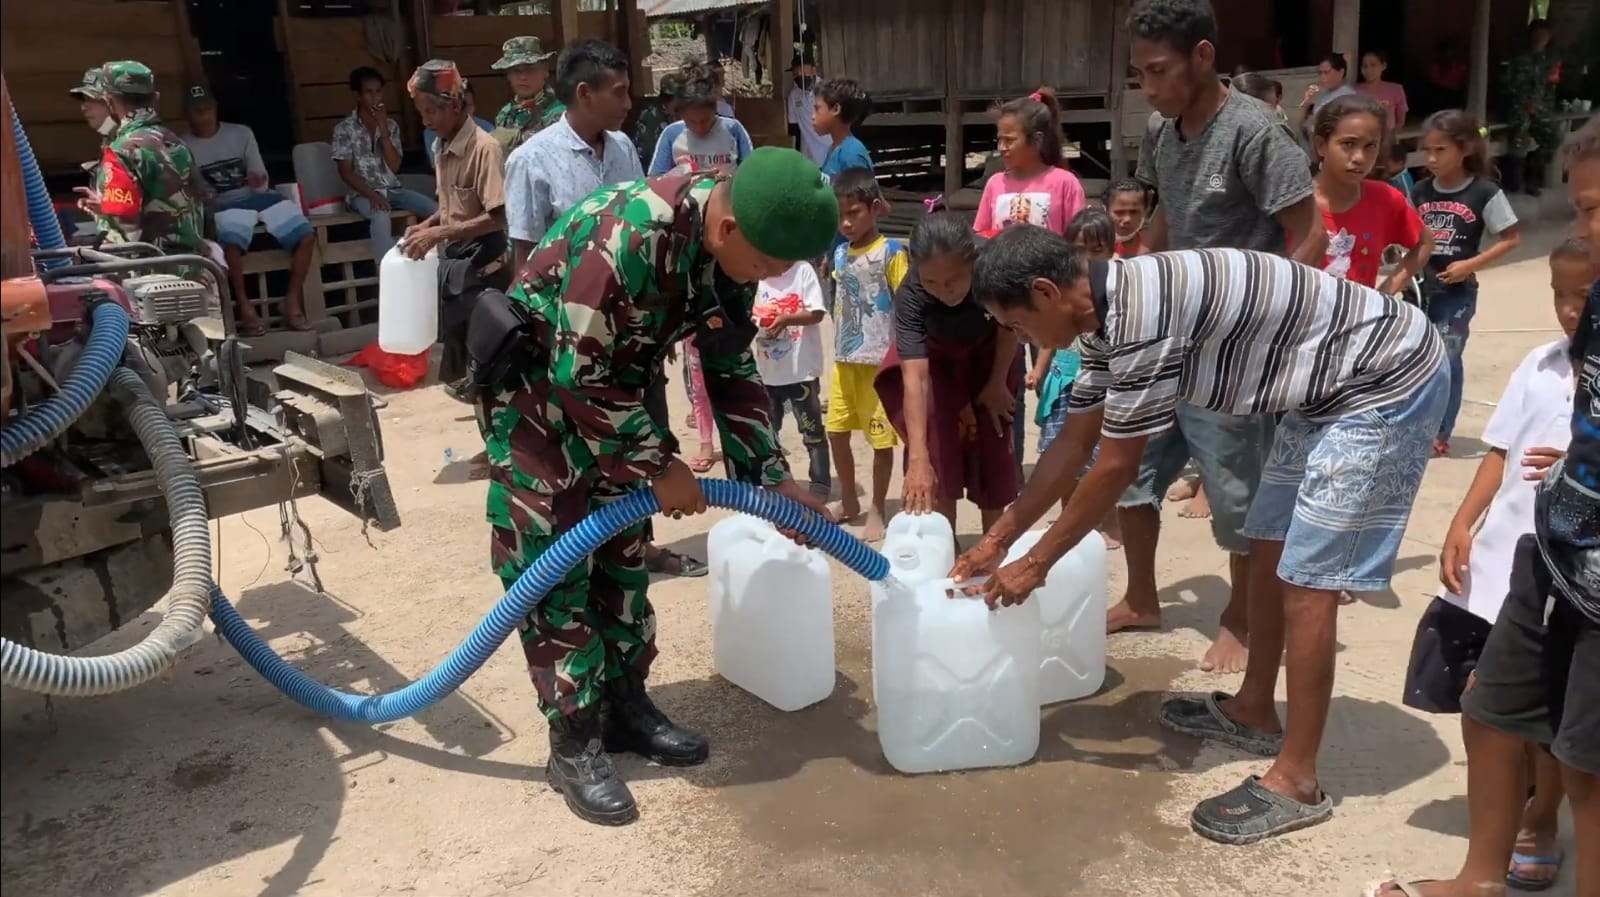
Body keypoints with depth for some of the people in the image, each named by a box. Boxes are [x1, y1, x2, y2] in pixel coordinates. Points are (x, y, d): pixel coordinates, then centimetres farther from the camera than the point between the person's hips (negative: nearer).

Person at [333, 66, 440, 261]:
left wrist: (383, 129, -9)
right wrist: (371, 194, -22)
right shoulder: (344, 129, -3)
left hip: (392, 189, 4)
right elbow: (346, 172, -7)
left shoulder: (391, 125, 8)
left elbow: (394, 166, -3)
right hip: (362, 193, -4)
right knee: (381, 217, -38)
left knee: (435, 210, -20)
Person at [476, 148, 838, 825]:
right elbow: (578, 374, -30)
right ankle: (574, 743, 5)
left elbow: (731, 370, 1)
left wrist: (770, 477, -1)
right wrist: (659, 467, -20)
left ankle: (625, 704, 24)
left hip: (613, 383, 8)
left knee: (623, 550, 11)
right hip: (533, 385, -8)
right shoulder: (629, 235, -36)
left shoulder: (732, 246, -10)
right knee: (553, 562, -5)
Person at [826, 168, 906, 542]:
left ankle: (878, 509, 19)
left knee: (881, 438, 4)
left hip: (880, 361, -6)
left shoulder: (891, 252, -10)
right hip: (844, 360, 6)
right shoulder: (840, 253, 7)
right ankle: (848, 501, 30)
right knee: (836, 431, 12)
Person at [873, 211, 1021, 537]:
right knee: (938, 452, -10)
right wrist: (918, 459, -52)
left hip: (988, 355, 1)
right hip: (936, 360, -1)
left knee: (994, 449, 6)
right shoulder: (910, 295, -39)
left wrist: (998, 383, -5)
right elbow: (915, 378, -45)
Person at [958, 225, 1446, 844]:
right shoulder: (1111, 311, 2)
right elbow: (1072, 447, 10)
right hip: (1331, 387, 10)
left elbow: (1114, 470, -21)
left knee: (1307, 581, -7)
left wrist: (1036, 564, -10)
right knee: (1269, 549, 17)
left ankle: (1296, 782, 4)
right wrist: (998, 539, 12)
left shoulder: (1140, 316, -29)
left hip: (1388, 381, -10)